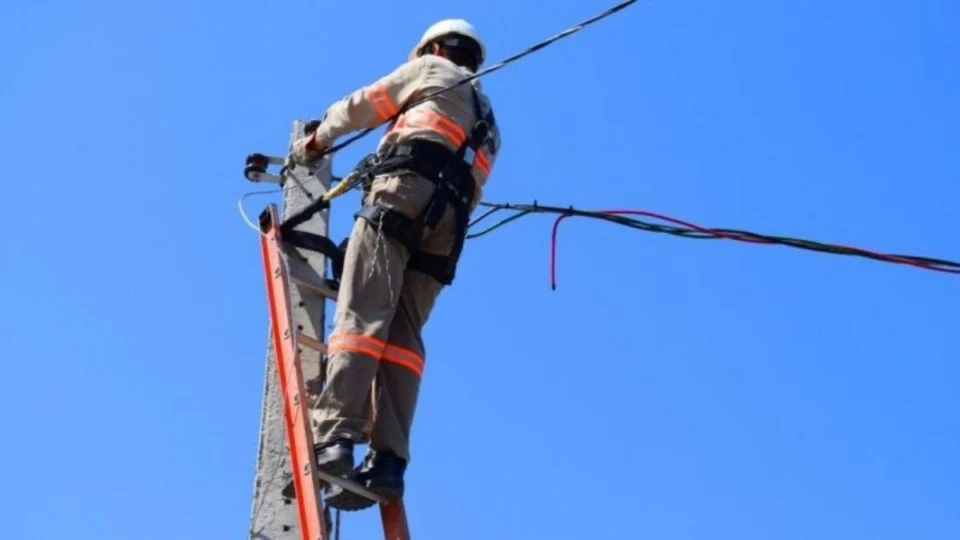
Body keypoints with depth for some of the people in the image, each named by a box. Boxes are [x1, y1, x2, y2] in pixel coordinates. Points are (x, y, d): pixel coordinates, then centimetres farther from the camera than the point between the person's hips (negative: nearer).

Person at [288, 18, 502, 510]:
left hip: (405, 189, -6)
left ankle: (333, 438, -33)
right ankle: (388, 461, -18)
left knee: (360, 316, -18)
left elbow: (363, 105, 24)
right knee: (402, 336, -3)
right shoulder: (486, 126, 38)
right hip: (449, 220, 6)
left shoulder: (434, 70, 22)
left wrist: (316, 141, 40)